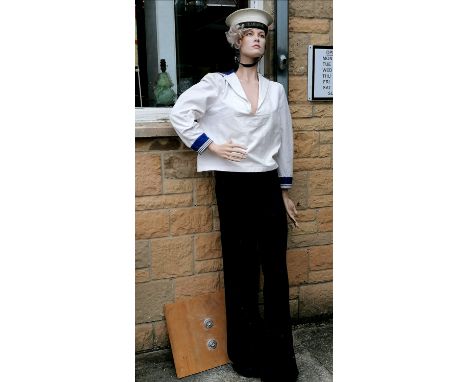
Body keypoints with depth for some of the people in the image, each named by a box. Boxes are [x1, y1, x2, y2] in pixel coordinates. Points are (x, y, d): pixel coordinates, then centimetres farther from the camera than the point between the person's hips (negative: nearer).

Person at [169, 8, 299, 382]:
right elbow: (180, 113, -4)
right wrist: (210, 144, -10)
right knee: (240, 269, 7)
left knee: (276, 268, 5)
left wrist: (285, 192, 12)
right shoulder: (217, 83, 2)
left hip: (268, 185, 3)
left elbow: (285, 141, 12)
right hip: (233, 185, -3)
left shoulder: (275, 90, 10)